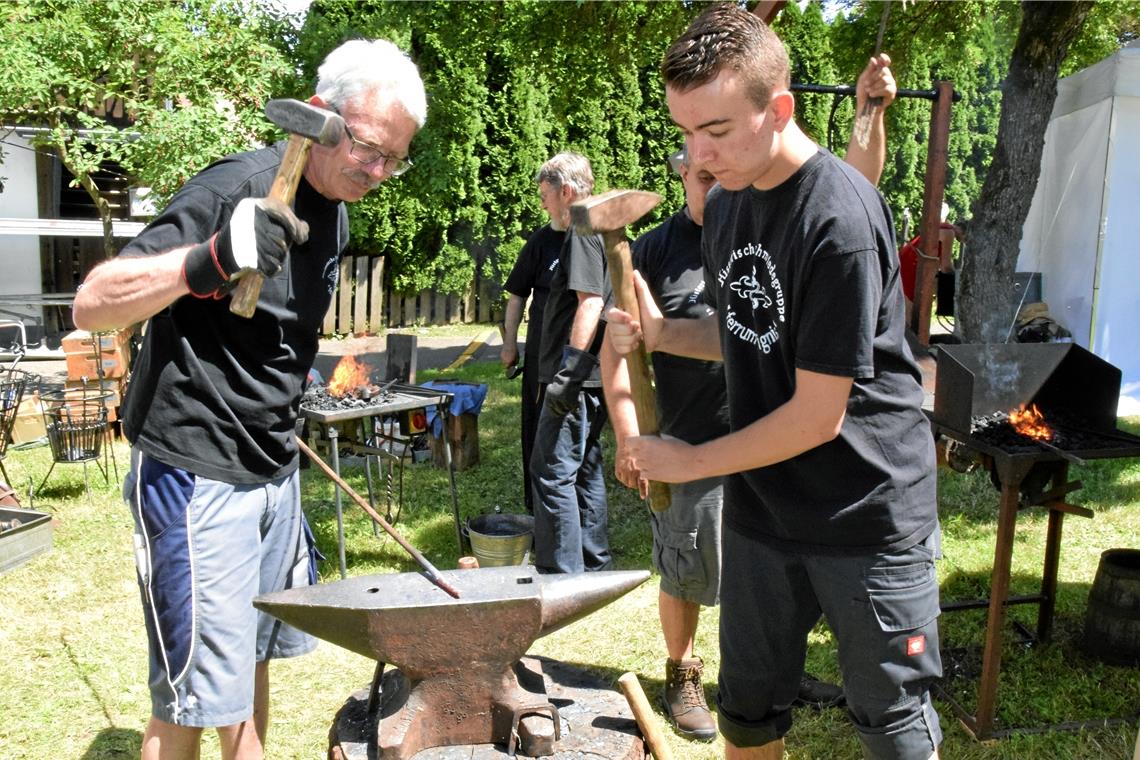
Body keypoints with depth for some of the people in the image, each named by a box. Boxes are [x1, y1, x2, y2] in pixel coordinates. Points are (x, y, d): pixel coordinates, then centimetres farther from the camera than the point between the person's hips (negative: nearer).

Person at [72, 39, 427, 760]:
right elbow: (93, 305, -23)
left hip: (273, 471, 8)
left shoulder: (335, 212, 8)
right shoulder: (237, 188, -18)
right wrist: (212, 259, -39)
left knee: (257, 651, 19)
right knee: (196, 695, -1)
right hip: (196, 476, -8)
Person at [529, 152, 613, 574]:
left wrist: (570, 370, -24)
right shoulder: (604, 231, 19)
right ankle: (595, 565, 26)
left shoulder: (584, 231, -11)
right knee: (585, 469, 16)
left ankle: (562, 574, 0)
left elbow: (590, 301, -21)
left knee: (552, 473, -5)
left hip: (576, 380, -10)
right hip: (593, 380, 10)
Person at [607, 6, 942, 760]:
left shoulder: (839, 219, -24)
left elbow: (816, 416, -21)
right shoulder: (725, 205, 1)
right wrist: (661, 331, -6)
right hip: (761, 506, 7)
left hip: (868, 513, -6)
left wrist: (687, 462, -10)